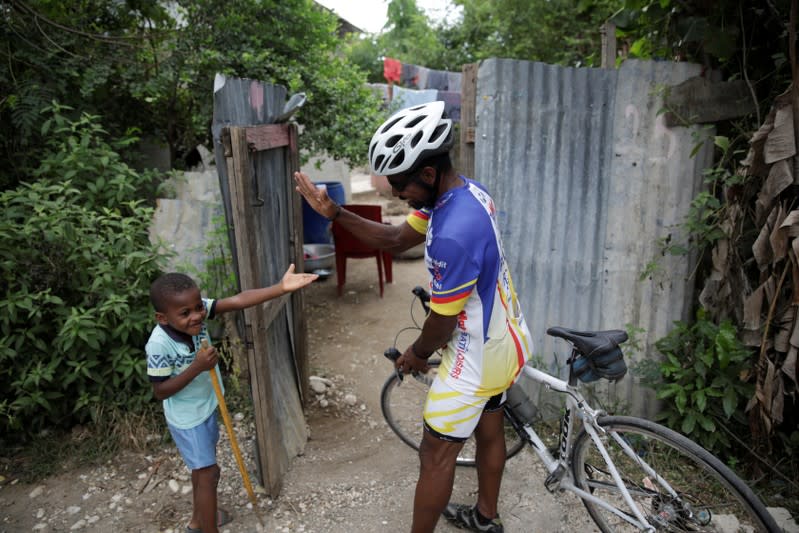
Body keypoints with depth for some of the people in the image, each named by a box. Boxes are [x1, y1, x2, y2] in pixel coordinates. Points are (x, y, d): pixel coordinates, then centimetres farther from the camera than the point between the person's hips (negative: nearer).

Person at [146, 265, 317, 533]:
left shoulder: (197, 309, -20)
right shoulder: (159, 345, -32)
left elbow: (238, 300, -30)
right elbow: (160, 391, -22)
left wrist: (282, 287, -41)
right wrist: (197, 367, -34)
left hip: (207, 406, 7)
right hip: (187, 418, -6)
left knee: (202, 467, 24)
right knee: (209, 473, 3)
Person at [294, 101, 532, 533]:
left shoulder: (454, 234, -35)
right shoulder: (465, 191, -3)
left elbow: (442, 322, -23)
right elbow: (396, 239, 3)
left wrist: (416, 355, -2)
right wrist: (334, 213, -7)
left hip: (477, 356, -10)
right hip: (501, 342, 10)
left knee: (436, 454, 8)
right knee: (489, 430, 26)